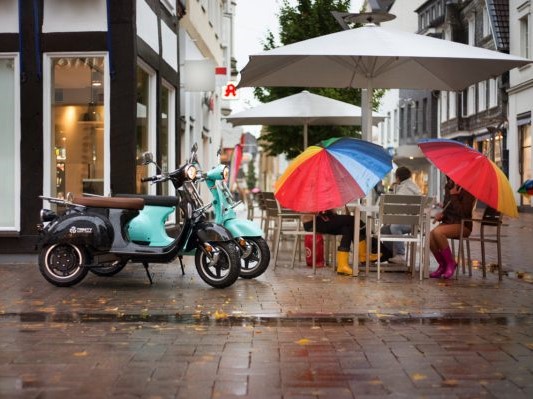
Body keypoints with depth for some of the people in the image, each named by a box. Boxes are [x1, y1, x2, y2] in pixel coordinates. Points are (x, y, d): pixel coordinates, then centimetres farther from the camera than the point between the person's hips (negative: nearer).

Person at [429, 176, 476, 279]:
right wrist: (441, 214, -1)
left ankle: (451, 263, -15)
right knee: (430, 236, -24)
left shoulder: (466, 190, -11)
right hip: (448, 221, 7)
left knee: (437, 232, -33)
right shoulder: (448, 187, 11)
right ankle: (442, 265, -3)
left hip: (463, 225, -6)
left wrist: (454, 196, -17)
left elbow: (463, 212, -19)